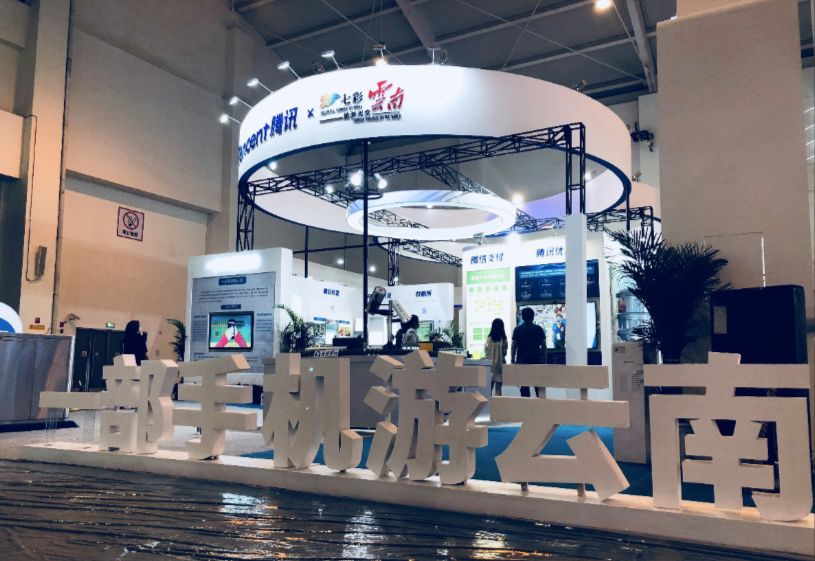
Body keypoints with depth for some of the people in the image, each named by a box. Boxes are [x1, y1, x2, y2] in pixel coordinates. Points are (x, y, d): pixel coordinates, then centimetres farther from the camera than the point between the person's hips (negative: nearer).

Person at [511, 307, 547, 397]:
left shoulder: (518, 329, -1)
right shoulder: (539, 329, 1)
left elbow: (514, 346, -3)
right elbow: (544, 346, 2)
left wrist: (513, 360, 4)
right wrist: (544, 360, 9)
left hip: (522, 360, -1)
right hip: (537, 360, 1)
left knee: (524, 385, 2)